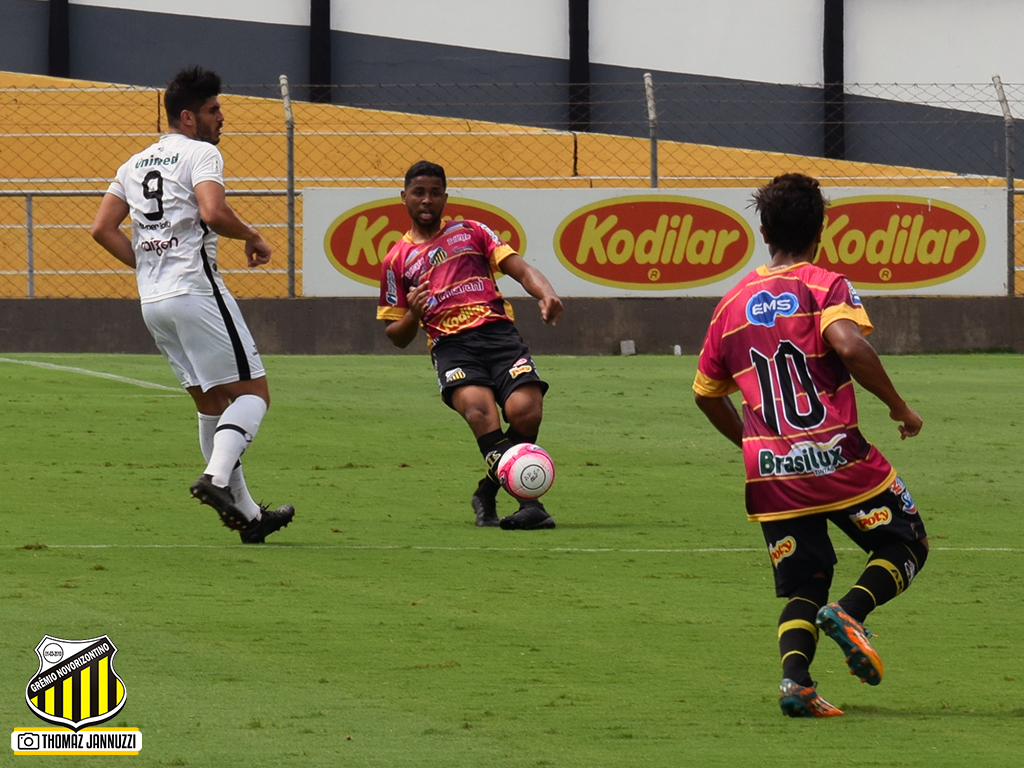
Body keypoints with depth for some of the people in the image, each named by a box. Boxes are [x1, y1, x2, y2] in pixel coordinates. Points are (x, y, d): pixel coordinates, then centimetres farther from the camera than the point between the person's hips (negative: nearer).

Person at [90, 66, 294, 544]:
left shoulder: (136, 164, 18)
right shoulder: (200, 153, -5)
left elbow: (102, 228, 13)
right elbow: (212, 212, -22)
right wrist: (253, 239, -6)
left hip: (152, 301, 8)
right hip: (195, 290, -8)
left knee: (212, 404, 13)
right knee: (253, 392, -4)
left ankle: (246, 512, 12)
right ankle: (216, 478, -25)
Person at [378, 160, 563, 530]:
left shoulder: (470, 232, 22)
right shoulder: (396, 260, 21)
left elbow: (518, 267, 11)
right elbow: (396, 335, 24)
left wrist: (546, 293, -10)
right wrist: (413, 314, 0)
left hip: (498, 331, 1)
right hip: (451, 346, -1)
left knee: (524, 410, -25)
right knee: (478, 408, -33)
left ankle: (488, 493, -3)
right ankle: (528, 498, -40)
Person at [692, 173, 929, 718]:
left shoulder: (734, 302, 13)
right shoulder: (827, 286, -3)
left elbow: (706, 392, 20)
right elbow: (850, 346, -24)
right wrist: (899, 408, -11)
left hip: (770, 473, 4)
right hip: (838, 458, -4)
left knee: (802, 589, 12)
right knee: (907, 545, 15)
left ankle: (794, 675, -16)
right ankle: (850, 611, -13)